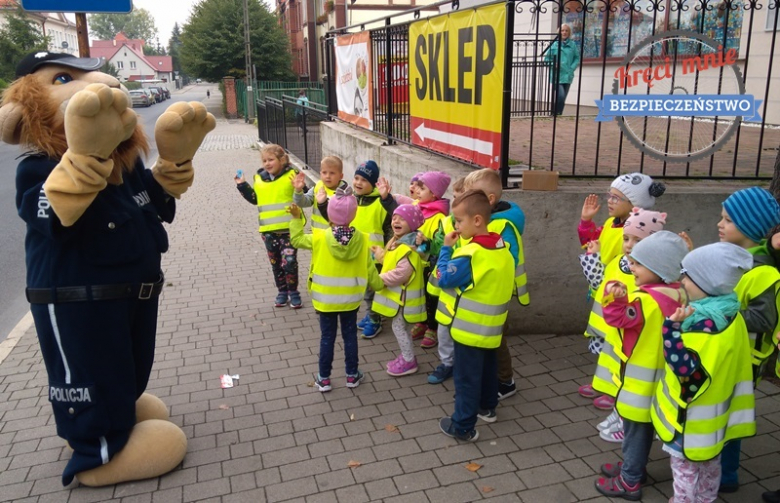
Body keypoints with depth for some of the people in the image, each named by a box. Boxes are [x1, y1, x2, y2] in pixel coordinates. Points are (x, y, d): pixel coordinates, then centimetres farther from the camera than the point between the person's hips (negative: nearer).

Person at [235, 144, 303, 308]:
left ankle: (293, 292, 12)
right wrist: (242, 186, 10)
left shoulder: (291, 175, -7)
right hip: (268, 231, 5)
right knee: (276, 263, 14)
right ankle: (282, 291, 29)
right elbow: (255, 199, 20)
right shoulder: (259, 178, 7)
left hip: (289, 228, -5)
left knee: (289, 262, -7)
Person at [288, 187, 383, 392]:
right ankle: (352, 375, 27)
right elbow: (368, 269, -4)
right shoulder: (362, 239, -12)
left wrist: (296, 218, 10)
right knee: (350, 335, 16)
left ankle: (324, 379, 21)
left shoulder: (320, 239, -16)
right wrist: (379, 284, 14)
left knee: (327, 338, 11)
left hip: (326, 299, -1)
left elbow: (296, 240, 1)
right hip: (350, 299, 1)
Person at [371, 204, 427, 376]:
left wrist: (379, 279, -23)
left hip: (403, 295, -10)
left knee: (398, 326, 0)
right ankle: (407, 356, 33)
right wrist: (381, 256, 8)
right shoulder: (396, 242, 8)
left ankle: (409, 361, 13)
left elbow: (401, 273, -31)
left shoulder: (408, 249, -26)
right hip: (397, 293, 10)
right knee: (400, 326, 19)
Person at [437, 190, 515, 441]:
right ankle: (487, 407, 43)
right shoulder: (502, 248, 0)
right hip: (491, 327, 8)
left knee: (466, 377, 4)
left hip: (469, 328, -8)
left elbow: (444, 278, -19)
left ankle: (463, 426, 14)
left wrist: (446, 248, -11)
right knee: (487, 368, 25)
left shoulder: (470, 254, -26)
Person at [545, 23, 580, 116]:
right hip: (556, 76, -3)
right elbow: (547, 58, 5)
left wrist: (572, 68, -6)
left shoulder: (573, 44, 4)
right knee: (560, 96, -20)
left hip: (567, 76, 3)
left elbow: (577, 58, 8)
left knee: (563, 98, 8)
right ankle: (556, 114, -4)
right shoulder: (554, 44, 0)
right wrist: (553, 64, -11)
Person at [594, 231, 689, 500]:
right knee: (643, 426, 22)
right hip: (656, 374, 9)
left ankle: (629, 482, 16)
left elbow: (619, 317, -30)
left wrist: (614, 297, -43)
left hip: (641, 377, -9)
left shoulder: (646, 299, -27)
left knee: (635, 428, 4)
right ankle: (633, 466, 38)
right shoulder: (676, 293, 2)